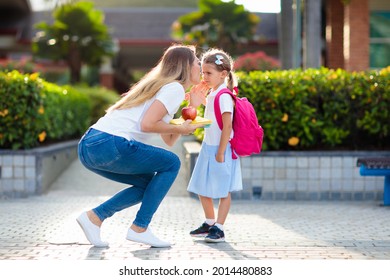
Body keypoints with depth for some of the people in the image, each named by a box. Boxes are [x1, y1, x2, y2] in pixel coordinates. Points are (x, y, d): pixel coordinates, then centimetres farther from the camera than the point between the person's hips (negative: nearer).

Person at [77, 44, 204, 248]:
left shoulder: (162, 86, 29)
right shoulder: (175, 88, -1)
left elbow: (168, 140, 26)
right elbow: (147, 124, -15)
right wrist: (179, 129, 0)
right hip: (110, 145, -9)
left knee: (149, 183, 21)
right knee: (171, 164, 5)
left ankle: (94, 216, 9)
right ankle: (139, 229, 4)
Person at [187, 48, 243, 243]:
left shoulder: (223, 96, -19)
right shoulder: (212, 93, 8)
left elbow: (227, 126, -23)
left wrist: (221, 152, -23)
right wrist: (199, 100, 10)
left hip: (220, 150, -10)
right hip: (208, 147, 10)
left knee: (222, 190, 1)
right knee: (202, 188, 15)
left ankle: (218, 228, 6)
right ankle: (209, 223, 30)